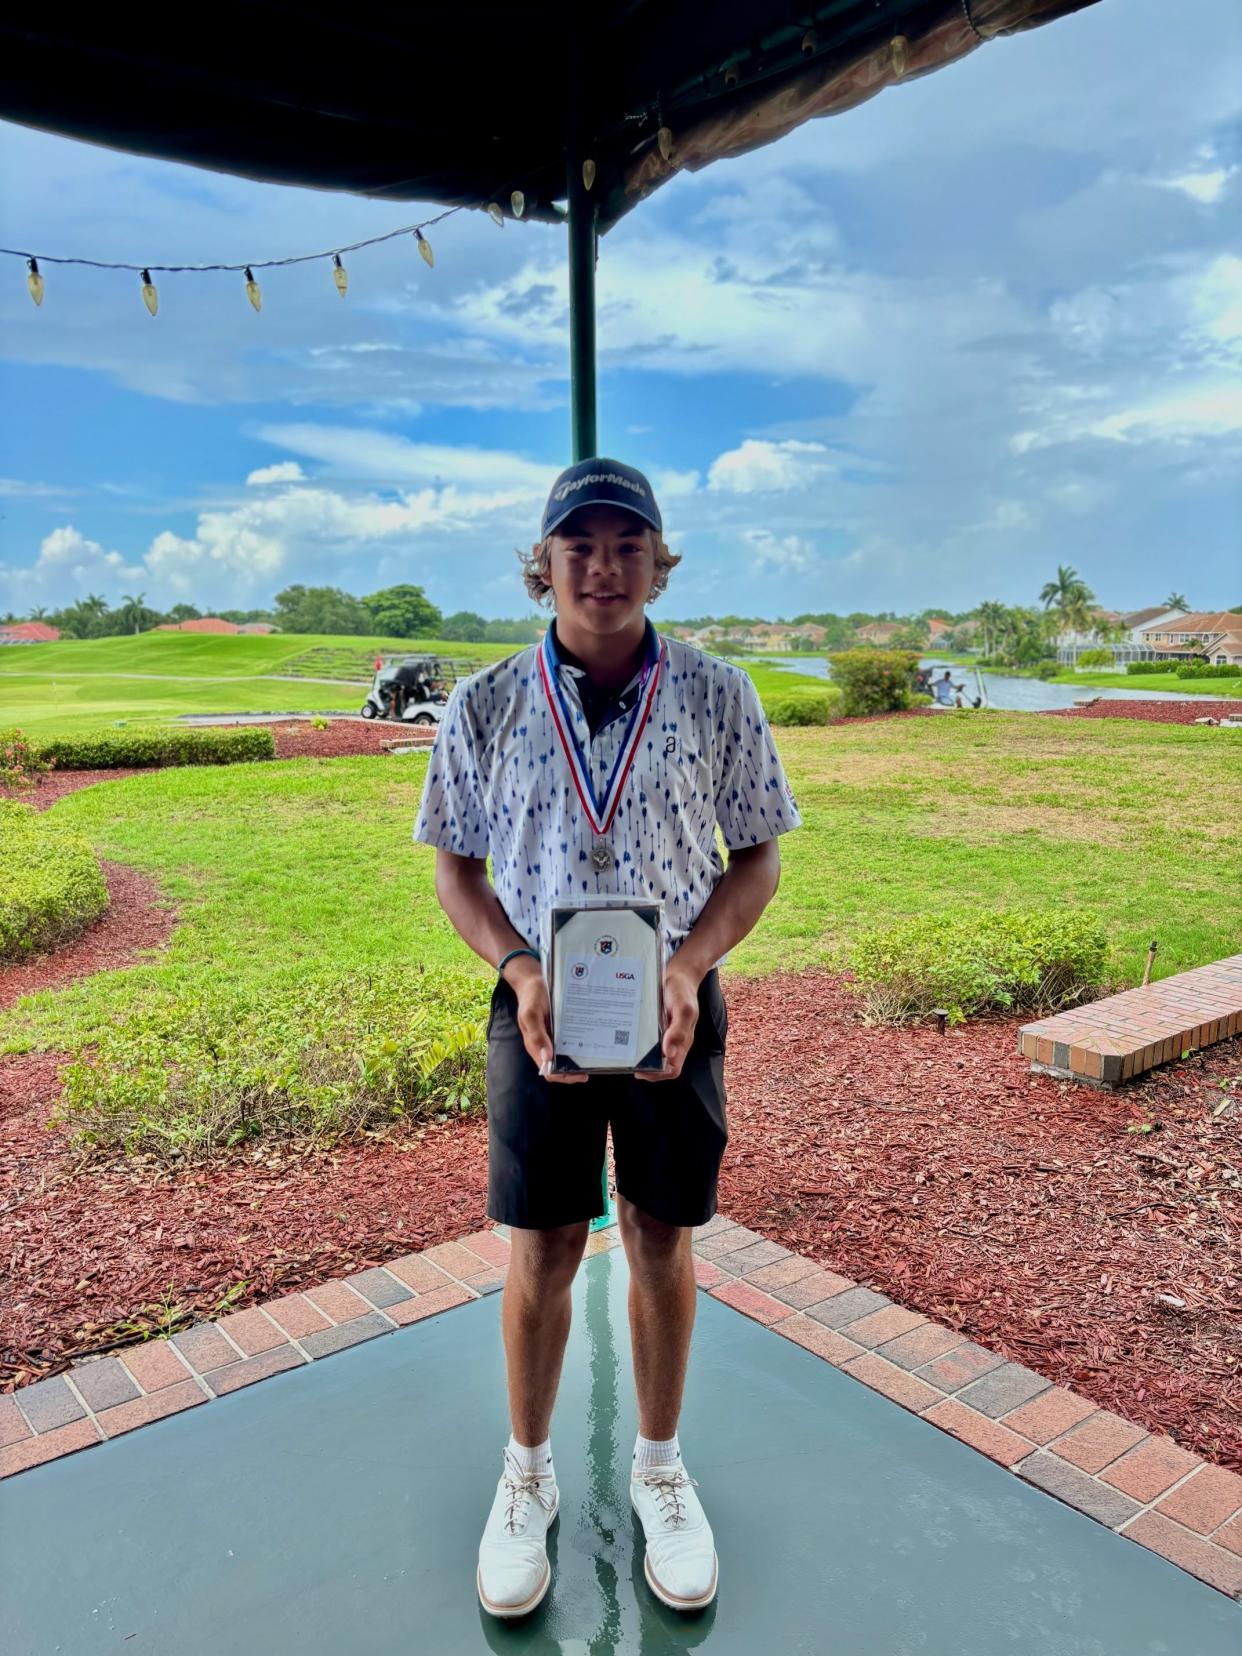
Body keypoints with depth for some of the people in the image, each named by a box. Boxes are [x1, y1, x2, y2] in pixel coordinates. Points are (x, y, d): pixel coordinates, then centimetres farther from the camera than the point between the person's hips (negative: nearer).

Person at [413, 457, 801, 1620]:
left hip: (675, 1004, 1)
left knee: (662, 1247, 14)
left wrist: (689, 966, -15)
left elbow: (757, 857, 1)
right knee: (540, 1254, 11)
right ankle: (527, 1476, 36)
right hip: (538, 1003, 0)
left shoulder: (718, 698, -5)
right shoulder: (484, 707, -5)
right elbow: (456, 866, 2)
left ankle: (659, 1469, 38)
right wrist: (521, 972, -15)